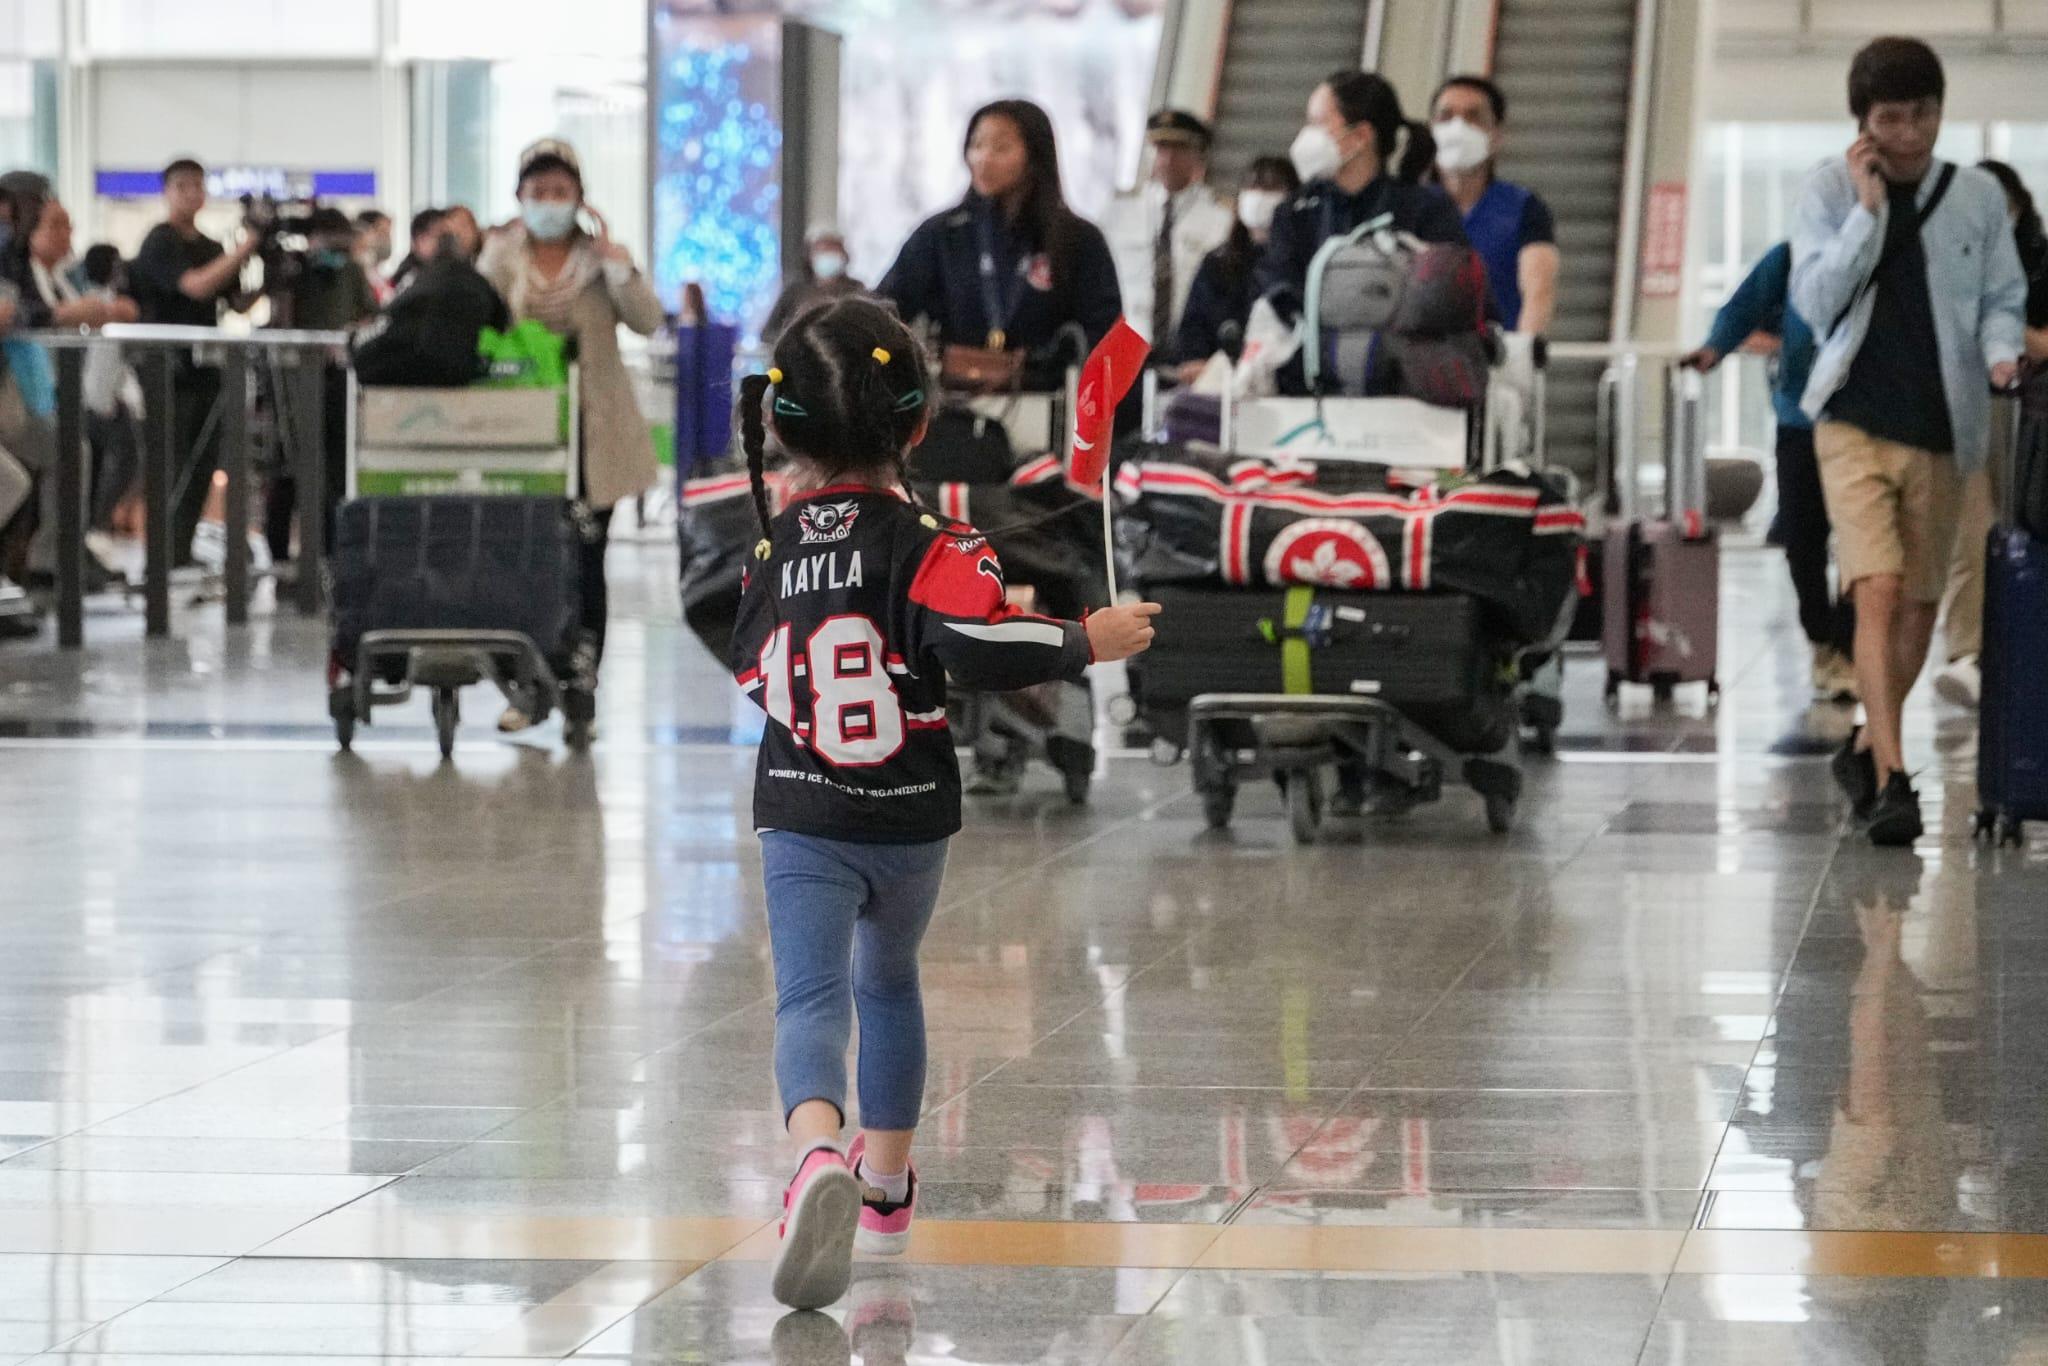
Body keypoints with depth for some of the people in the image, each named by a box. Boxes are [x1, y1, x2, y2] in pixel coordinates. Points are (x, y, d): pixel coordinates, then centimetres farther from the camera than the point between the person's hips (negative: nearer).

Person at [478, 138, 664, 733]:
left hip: (591, 432, 0)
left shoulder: (600, 256, 6)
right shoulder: (501, 258, 7)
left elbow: (647, 320, -7)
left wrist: (614, 257, -13)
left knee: (585, 565, 1)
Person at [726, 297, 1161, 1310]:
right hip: (911, 818, 0)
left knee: (810, 993, -11)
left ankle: (820, 1154, -43)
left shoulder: (772, 551, 3)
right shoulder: (925, 546, -10)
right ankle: (884, 1189, 36)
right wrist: (1087, 640, -14)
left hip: (801, 819, 0)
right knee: (887, 979, 23)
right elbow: (982, 646, -26)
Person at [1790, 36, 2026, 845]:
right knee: (1878, 591, -16)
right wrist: (1869, 209, -12)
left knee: (1920, 604, 11)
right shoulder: (1830, 190, 1)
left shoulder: (1978, 197, 5)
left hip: (1943, 428, 3)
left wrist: (2002, 352, -12)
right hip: (1856, 421, -3)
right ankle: (1892, 779, -20)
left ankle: (1869, 748, 31)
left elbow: (2003, 299, 10)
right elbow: (1815, 301, -6)